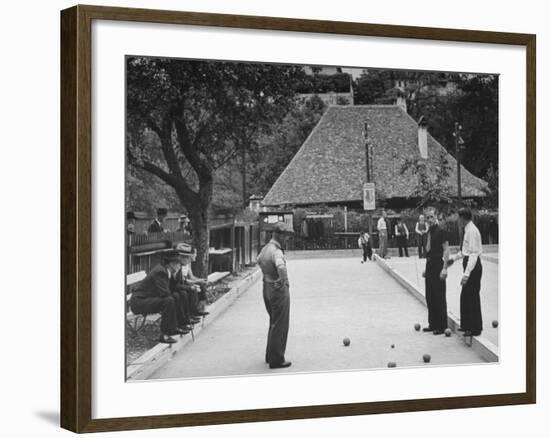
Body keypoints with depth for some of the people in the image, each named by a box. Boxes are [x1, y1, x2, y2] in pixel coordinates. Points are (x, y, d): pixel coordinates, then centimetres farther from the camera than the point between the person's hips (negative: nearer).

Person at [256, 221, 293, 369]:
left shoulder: (265, 248, 8)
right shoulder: (276, 251, -22)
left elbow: (258, 260, 30)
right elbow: (281, 267, -42)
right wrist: (284, 281, -28)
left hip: (267, 288, 10)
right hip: (278, 290, -9)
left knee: (273, 323, 21)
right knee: (280, 325, -1)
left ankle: (270, 355, 29)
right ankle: (276, 360, 4)